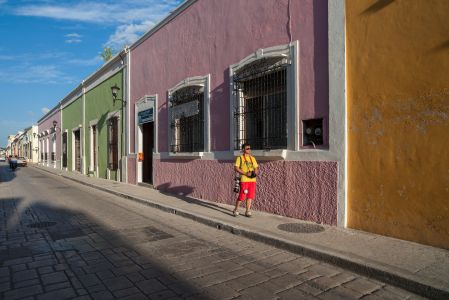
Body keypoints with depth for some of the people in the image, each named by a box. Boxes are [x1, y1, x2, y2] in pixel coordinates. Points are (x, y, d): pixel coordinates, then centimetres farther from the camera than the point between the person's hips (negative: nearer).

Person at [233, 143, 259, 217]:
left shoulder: (252, 158, 15)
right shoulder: (240, 158, -1)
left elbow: (256, 167, 19)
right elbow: (236, 168, -9)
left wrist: (256, 171, -5)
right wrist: (245, 173, -18)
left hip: (252, 180, 5)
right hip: (244, 180, -5)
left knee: (250, 196, 5)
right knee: (242, 196, -4)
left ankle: (248, 211, 16)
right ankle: (236, 210, 15)